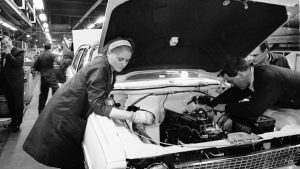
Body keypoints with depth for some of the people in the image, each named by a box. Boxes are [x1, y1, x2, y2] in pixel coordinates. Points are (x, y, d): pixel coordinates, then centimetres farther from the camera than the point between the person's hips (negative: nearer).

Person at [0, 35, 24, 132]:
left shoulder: (19, 52, -9)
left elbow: (19, 64, -25)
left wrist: (8, 54, -20)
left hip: (16, 82, -7)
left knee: (18, 103, 5)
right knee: (10, 103, 16)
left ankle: (17, 123, 18)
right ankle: (13, 120, 31)